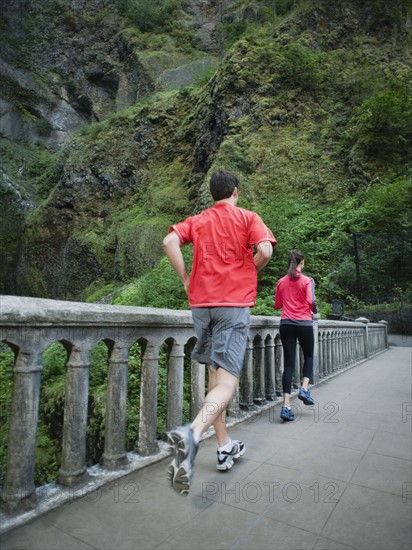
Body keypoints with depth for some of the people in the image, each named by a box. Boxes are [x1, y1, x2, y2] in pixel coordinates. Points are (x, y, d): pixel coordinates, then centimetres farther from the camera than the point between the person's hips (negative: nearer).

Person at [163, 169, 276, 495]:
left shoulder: (197, 220, 13)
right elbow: (265, 250, -12)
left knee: (215, 374, 14)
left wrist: (186, 279, 3)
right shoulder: (248, 218, 5)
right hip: (235, 303, -4)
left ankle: (225, 448, 23)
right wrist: (250, 272, 7)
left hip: (201, 303, 4)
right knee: (227, 382, -8)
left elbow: (170, 241, -5)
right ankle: (192, 434, -34)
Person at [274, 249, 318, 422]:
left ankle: (286, 406, -7)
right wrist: (315, 310, 10)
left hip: (286, 323, 3)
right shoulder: (307, 280, -2)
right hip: (304, 323, -2)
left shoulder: (281, 282, 8)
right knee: (308, 356, 22)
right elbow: (311, 302, -11)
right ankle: (304, 388, 3)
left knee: (289, 363, 1)